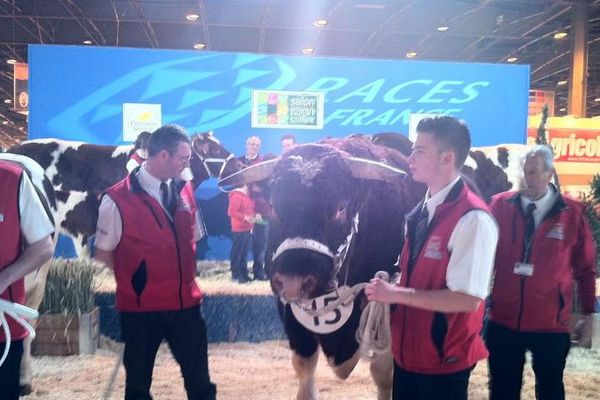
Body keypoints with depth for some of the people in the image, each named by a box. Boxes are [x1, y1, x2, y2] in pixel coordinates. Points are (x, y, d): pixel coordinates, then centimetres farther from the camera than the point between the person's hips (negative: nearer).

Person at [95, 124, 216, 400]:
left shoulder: (184, 190, 4)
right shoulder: (118, 200, -12)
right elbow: (103, 253, -3)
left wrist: (185, 275, 6)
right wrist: (136, 277, -2)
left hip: (185, 302, 4)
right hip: (140, 307, -4)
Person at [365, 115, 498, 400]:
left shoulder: (472, 219, -20)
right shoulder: (420, 212, 5)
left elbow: (468, 299, -24)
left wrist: (397, 294, -21)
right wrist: (389, 285, -3)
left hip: (444, 361, -7)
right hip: (407, 354, 7)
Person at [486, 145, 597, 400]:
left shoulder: (573, 212, -4)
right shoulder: (500, 205, -3)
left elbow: (585, 268, 2)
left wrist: (588, 316, 3)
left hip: (551, 326, 0)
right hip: (503, 323, 1)